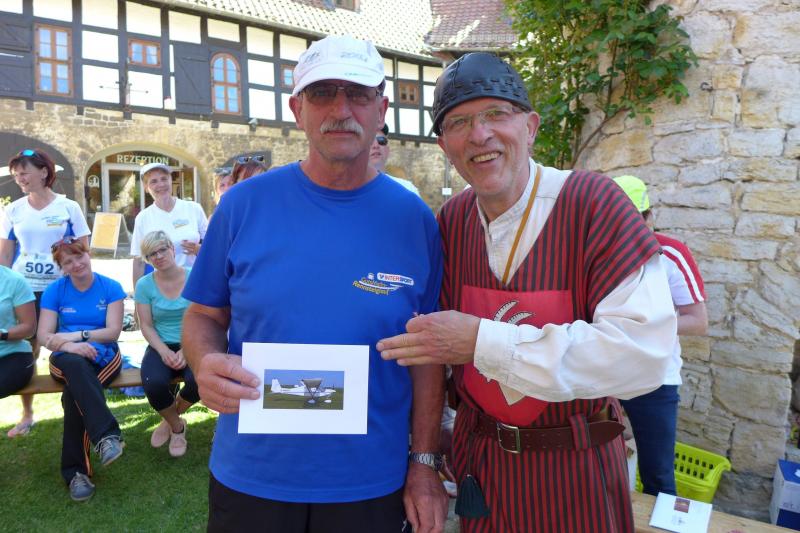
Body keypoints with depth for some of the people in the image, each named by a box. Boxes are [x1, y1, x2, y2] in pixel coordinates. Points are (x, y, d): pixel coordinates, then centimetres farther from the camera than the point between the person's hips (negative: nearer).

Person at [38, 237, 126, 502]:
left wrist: (76, 335, -16)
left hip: (103, 356, -1)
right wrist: (70, 346, -23)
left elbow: (113, 331, -6)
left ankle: (76, 471, -22)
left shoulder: (111, 288, 1)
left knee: (74, 393, -30)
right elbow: (43, 336, -4)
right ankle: (107, 435, -44)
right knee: (76, 365, -37)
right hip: (66, 359, 1)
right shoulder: (54, 290, 5)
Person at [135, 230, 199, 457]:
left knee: (199, 380, -31)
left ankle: (171, 418, 8)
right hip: (161, 346, 1)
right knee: (154, 382, -30)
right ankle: (177, 427, 6)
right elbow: (146, 326, 0)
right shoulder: (145, 284, 2)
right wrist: (164, 351, -16)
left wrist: (187, 351, -18)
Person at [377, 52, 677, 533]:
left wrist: (484, 341, -30)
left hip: (573, 469, -3)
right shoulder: (452, 220, -3)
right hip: (477, 453, 4)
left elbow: (645, 351, -28)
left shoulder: (593, 204, -18)